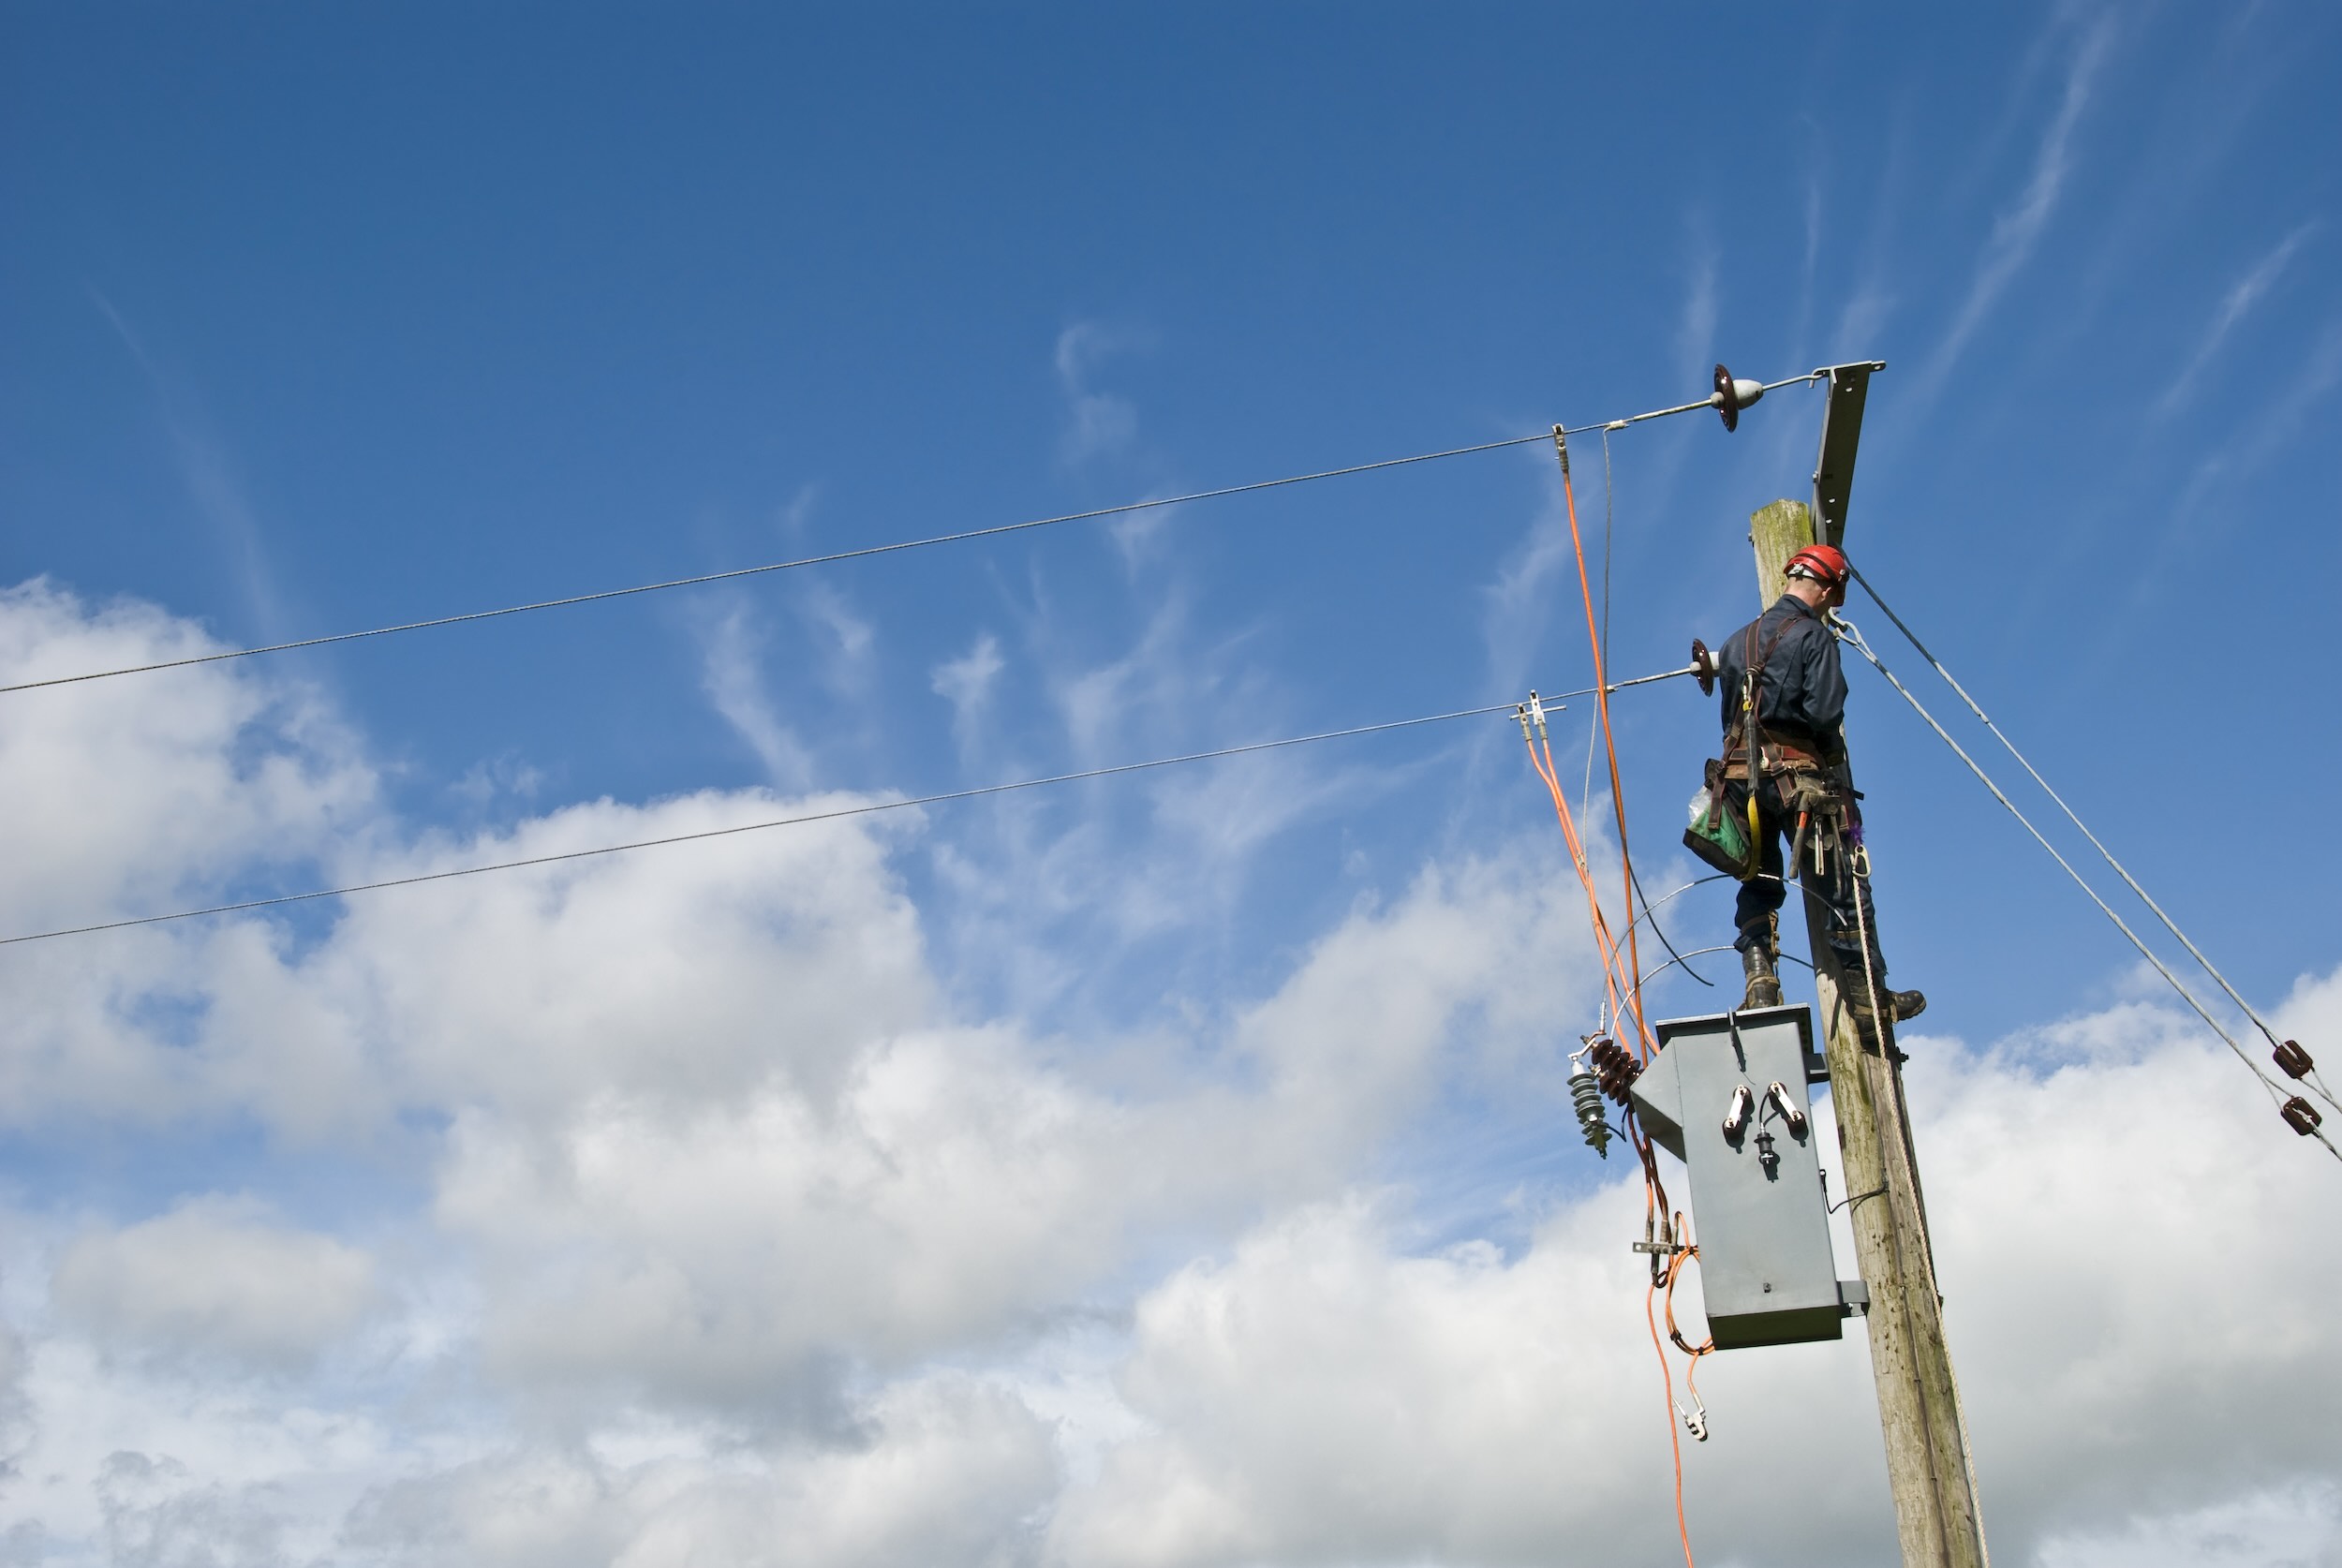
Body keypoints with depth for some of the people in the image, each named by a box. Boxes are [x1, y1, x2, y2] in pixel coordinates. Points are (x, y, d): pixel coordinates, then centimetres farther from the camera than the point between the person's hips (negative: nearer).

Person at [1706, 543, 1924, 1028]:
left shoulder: (1737, 642, 15)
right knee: (1843, 887, 2)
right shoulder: (1813, 636, -6)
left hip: (1740, 775, 6)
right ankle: (1867, 993, 6)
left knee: (1758, 886, 14)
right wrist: (1825, 745, 4)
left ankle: (1760, 983, 0)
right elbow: (1825, 713, -15)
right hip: (1800, 778, -6)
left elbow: (1729, 718, 14)